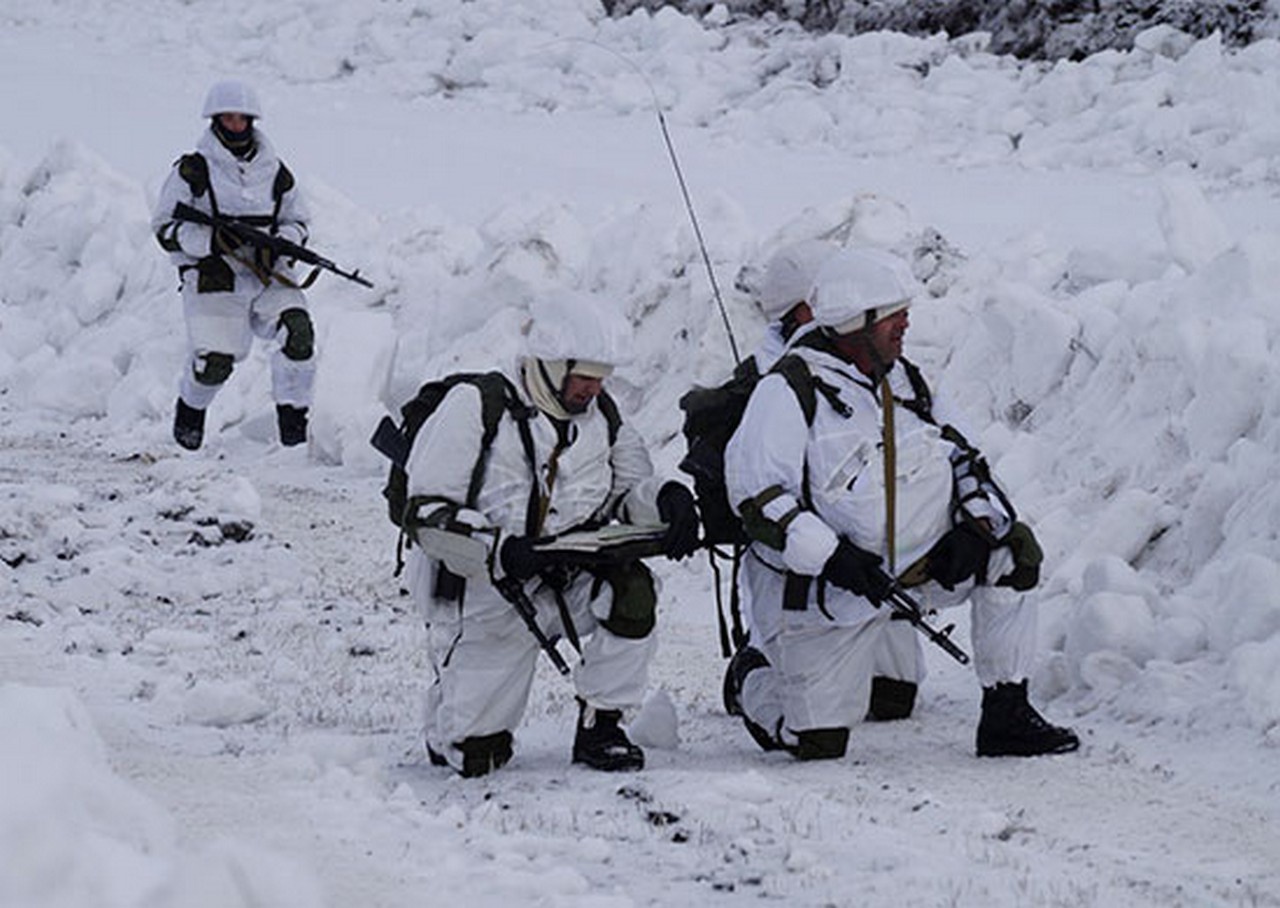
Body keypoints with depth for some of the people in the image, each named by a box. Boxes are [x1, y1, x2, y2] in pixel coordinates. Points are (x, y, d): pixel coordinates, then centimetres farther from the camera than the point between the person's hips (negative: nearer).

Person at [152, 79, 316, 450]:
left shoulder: (275, 173, 11)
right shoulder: (193, 171, -1)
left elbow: (298, 222, 21)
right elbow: (165, 230, -1)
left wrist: (278, 244, -3)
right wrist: (211, 241, -18)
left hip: (266, 276, 3)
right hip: (211, 277, -3)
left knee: (298, 330, -24)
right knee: (215, 361, -17)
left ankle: (293, 419, -6)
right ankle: (190, 407, 19)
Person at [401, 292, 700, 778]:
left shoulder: (600, 415, 4)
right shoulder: (475, 407, -12)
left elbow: (629, 491, 9)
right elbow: (426, 514, -16)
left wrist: (668, 499, -16)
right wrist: (499, 551, -32)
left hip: (562, 581, 4)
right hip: (480, 592, -4)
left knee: (629, 589, -28)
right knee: (477, 757, -7)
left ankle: (600, 728, -9)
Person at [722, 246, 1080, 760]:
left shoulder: (905, 382, 7)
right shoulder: (788, 391, -13)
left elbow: (962, 457, 12)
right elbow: (755, 495, -19)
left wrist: (975, 525, -9)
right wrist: (831, 557, -29)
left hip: (922, 562, 5)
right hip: (829, 586, -5)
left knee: (1012, 549, -16)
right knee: (819, 744, -3)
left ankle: (1005, 718, -9)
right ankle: (756, 685, 34)